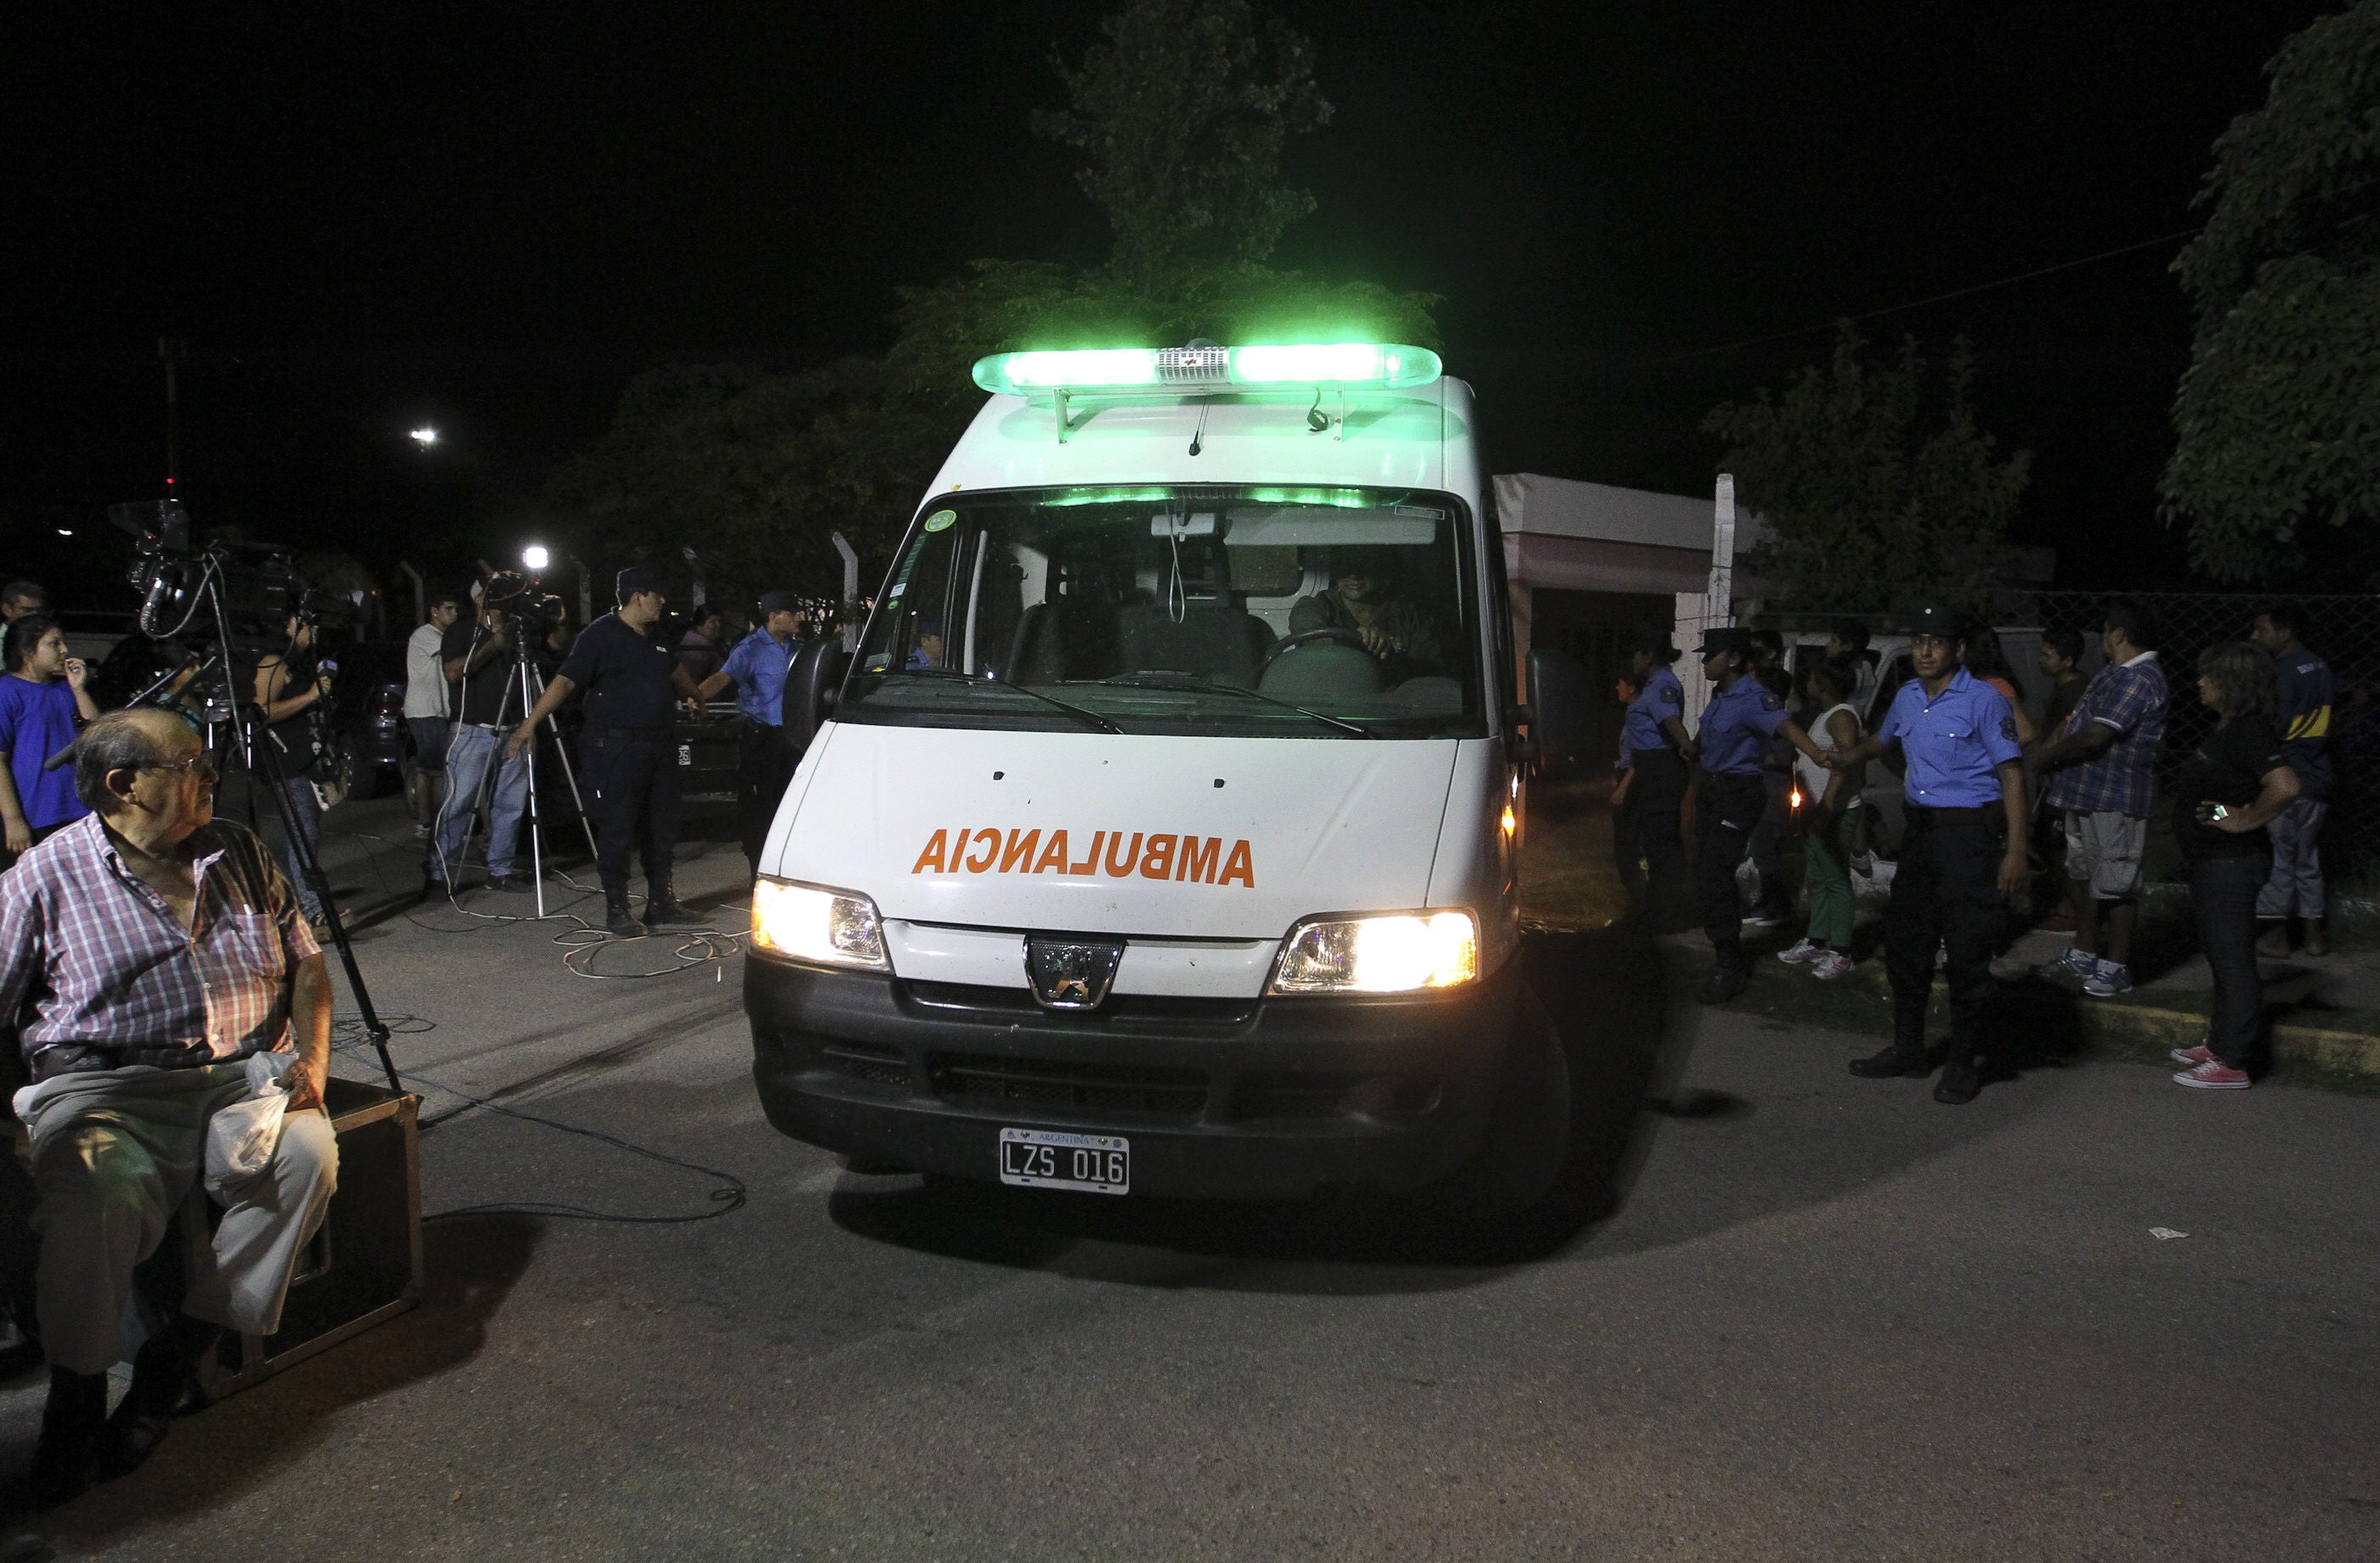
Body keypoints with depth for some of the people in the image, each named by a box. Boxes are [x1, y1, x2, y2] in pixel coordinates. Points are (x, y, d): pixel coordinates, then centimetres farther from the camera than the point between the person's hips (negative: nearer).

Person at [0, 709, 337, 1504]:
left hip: (245, 1073, 3)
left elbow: (305, 962, 19)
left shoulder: (239, 853, 13)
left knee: (308, 1151, -28)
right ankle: (75, 1395, -14)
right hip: (106, 1085, -3)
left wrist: (311, 1059, 3)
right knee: (92, 1193, -34)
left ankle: (180, 1352, -17)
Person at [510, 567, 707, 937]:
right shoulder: (600, 635, -10)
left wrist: (695, 698, 50)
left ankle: (660, 901, 23)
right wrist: (530, 723, -25)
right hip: (615, 749, -8)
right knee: (617, 830, -3)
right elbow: (564, 681, -17)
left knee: (662, 827, 12)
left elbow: (675, 670, 34)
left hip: (659, 745, 8)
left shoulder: (655, 638, 14)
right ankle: (616, 910, 5)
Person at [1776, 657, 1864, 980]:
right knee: (1817, 878, 14)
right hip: (1817, 811, 11)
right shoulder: (1826, 716, 19)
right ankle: (1815, 942, 22)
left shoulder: (1841, 716, -13)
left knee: (1836, 880, -8)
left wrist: (1826, 803, -32)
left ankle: (1840, 954, -6)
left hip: (1834, 812, -11)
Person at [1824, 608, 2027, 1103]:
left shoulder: (1984, 700, -11)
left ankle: (1964, 1063, 10)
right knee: (1904, 942, 13)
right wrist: (1853, 756, 9)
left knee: (1966, 952, -3)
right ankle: (1908, 1050, 27)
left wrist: (2016, 849, -19)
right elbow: (1884, 738, 31)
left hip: (1970, 833, -7)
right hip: (1919, 830, 7)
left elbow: (2011, 773, -13)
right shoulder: (1908, 697, 10)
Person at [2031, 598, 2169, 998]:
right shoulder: (2114, 673, 14)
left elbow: (2095, 736, -25)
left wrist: (2046, 755, -12)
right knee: (2081, 874, 19)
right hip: (2085, 792, 11)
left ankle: (2117, 968, 7)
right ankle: (2085, 954, 31)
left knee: (2114, 886, -2)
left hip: (2115, 799, -11)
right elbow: (2079, 721, 21)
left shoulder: (2139, 679, -19)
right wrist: (2053, 746, 3)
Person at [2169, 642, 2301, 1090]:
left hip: (2231, 864, -11)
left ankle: (2231, 1065, 2)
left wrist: (2245, 821, -22)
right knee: (2220, 955, 19)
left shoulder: (2249, 730, -20)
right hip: (2214, 862, 11)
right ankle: (2220, 1044, 31)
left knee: (2233, 960, -4)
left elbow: (2285, 787, -33)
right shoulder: (2229, 728, 11)